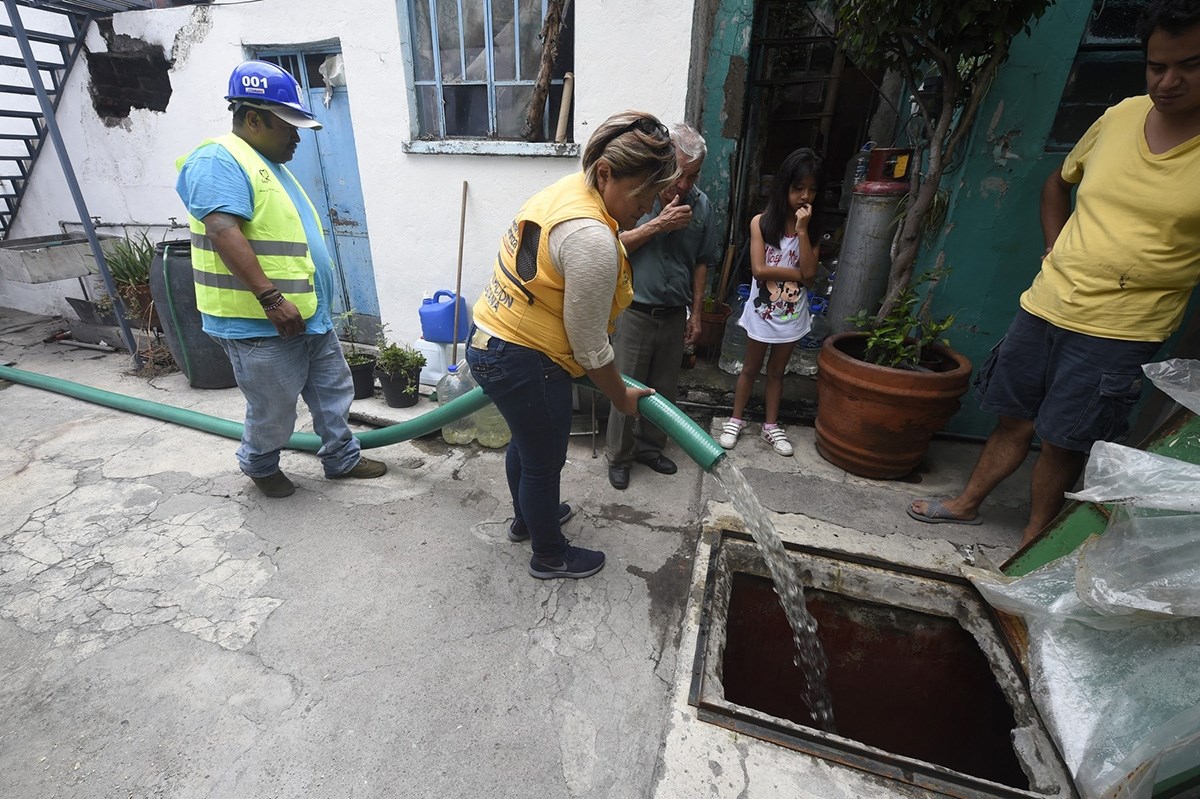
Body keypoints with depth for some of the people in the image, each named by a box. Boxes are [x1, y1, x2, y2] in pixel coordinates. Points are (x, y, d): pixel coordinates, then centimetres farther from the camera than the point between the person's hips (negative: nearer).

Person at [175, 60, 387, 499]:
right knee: (274, 411, 7)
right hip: (261, 325, -9)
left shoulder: (269, 163, 18)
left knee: (333, 391, 17)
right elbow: (223, 233, -26)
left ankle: (342, 458, 33)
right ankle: (260, 465, 33)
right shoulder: (219, 160, -14)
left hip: (310, 317, 9)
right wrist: (272, 298, -30)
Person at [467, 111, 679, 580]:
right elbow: (589, 344, -20)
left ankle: (527, 518, 53)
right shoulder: (592, 240, -27)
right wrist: (622, 397, -5)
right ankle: (550, 556, 36)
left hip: (493, 342, 10)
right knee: (545, 462, 11)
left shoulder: (571, 190, 4)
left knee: (526, 442, 28)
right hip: (524, 364, -10)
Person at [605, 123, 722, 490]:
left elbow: (701, 263, 9)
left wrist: (696, 313, 8)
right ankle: (619, 456, 23)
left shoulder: (701, 205, 2)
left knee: (665, 390, 15)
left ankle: (650, 446, 36)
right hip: (634, 313, -4)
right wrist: (659, 224, -21)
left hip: (674, 315, 4)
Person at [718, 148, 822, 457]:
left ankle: (771, 426, 28)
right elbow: (759, 270, -17)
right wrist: (797, 273, -13)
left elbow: (810, 274, -13)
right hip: (761, 312, -2)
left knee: (777, 371, 15)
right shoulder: (761, 222, -9)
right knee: (751, 368, 11)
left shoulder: (813, 229, 0)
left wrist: (802, 230, -16)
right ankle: (736, 420, 26)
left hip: (792, 315, 3)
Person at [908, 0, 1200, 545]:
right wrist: (1057, 256, 10)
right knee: (1015, 418, 15)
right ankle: (967, 503, 33)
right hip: (1044, 306, 4)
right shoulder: (1121, 116, 4)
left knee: (1063, 440, 4)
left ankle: (1032, 545, 24)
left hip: (1117, 331, -3)